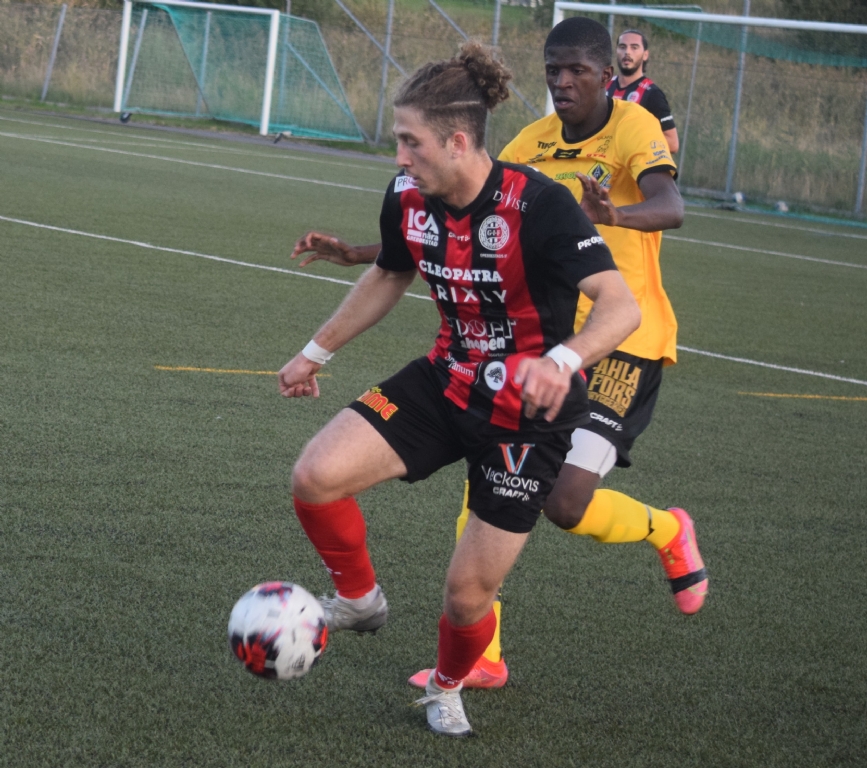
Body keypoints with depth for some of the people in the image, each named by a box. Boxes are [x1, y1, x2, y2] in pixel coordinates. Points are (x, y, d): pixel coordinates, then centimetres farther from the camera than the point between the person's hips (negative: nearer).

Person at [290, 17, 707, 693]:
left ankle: (666, 533, 17)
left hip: (624, 341, -6)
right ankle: (479, 655, 7)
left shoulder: (633, 129, -12)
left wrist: (615, 215, -54)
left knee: (566, 503, -17)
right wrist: (357, 255, 7)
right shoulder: (532, 146, 7)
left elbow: (670, 207, -32)